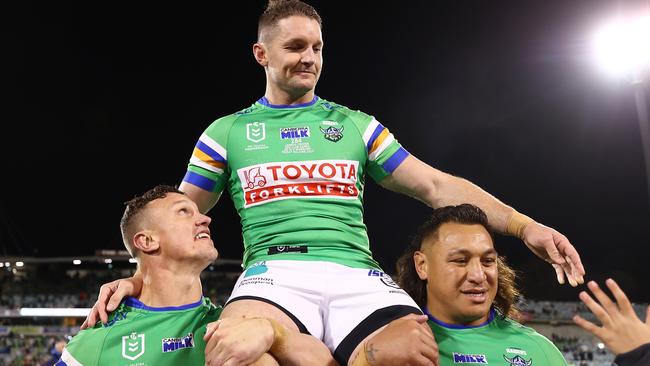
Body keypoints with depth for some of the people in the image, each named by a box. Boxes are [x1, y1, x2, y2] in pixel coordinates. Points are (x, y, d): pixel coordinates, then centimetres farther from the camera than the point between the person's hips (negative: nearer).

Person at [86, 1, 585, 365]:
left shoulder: (356, 125, 20)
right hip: (274, 271, -1)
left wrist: (522, 224, 4)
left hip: (357, 275, 2)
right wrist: (139, 277, 2)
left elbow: (436, 186, 15)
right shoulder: (226, 132, 18)